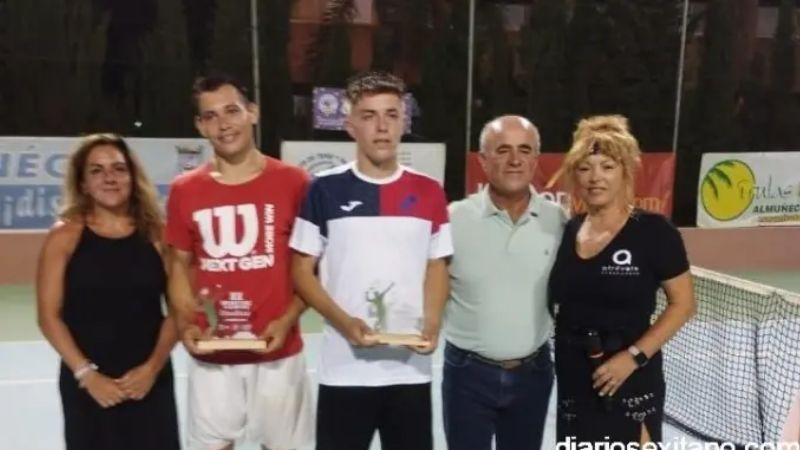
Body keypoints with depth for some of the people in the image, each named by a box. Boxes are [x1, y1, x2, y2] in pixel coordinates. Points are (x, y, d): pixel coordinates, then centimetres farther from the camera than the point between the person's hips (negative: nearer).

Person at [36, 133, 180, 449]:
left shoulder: (155, 235, -1)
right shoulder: (65, 236, -4)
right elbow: (49, 317, -5)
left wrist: (153, 366, -10)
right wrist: (86, 373, -11)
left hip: (150, 379, 1)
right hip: (86, 383, -1)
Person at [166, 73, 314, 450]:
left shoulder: (292, 182, -5)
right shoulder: (184, 190, 2)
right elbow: (181, 267, 9)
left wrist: (287, 320, -14)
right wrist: (186, 324, -6)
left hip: (277, 351, -2)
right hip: (210, 356, 2)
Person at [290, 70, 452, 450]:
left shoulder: (428, 192, 3)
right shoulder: (325, 190, -3)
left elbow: (436, 268, 10)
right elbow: (302, 271, 0)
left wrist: (432, 324, -7)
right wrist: (343, 322, -14)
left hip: (412, 369, 2)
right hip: (344, 370, -2)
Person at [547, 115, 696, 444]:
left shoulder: (653, 230, -11)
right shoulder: (568, 231, 4)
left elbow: (683, 304, -9)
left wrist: (634, 356, -17)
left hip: (630, 383, -5)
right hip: (573, 382, 5)